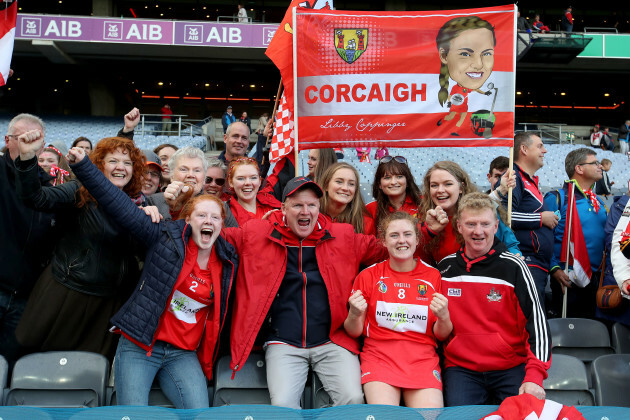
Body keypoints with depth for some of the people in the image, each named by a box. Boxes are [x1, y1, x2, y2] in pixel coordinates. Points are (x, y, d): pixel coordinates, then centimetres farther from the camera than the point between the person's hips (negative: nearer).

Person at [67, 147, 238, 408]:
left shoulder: (228, 261, 5)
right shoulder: (167, 236, -4)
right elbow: (119, 205, -7)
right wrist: (83, 165, -11)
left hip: (183, 354, 2)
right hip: (139, 346, -2)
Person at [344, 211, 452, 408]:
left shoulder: (433, 276, 5)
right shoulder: (368, 276, 3)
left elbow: (441, 335, 10)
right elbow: (354, 332, 7)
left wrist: (443, 317, -12)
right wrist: (355, 314, -14)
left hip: (422, 358, 1)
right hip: (379, 355, -1)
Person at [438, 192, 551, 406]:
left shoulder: (513, 267, -3)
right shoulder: (445, 268, 5)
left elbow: (536, 322, -6)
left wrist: (534, 376, -15)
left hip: (512, 366, -1)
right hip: (460, 367, 1)